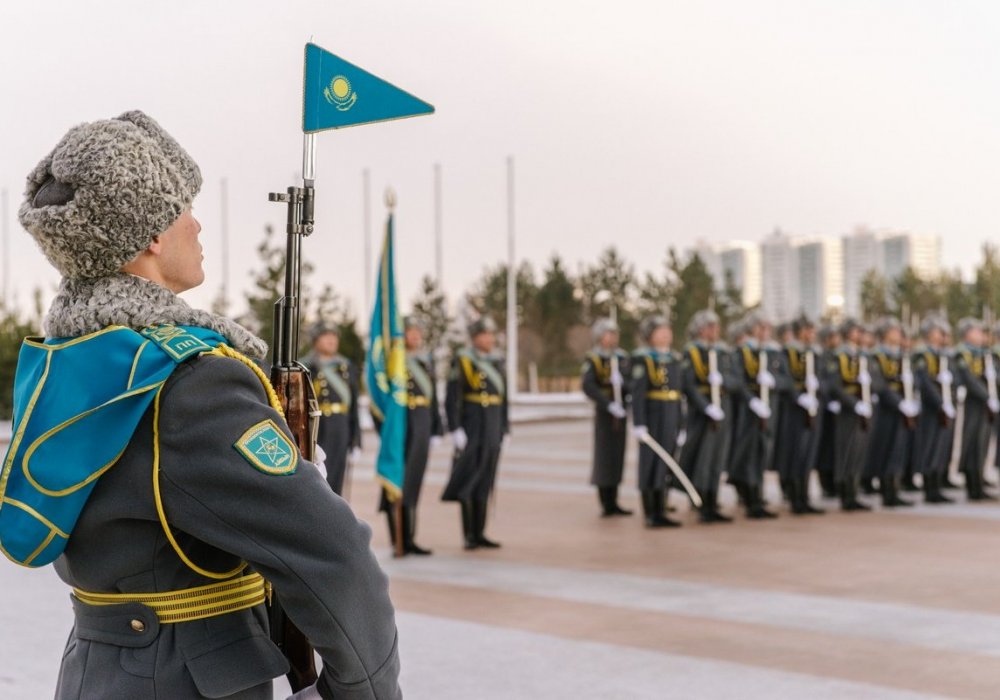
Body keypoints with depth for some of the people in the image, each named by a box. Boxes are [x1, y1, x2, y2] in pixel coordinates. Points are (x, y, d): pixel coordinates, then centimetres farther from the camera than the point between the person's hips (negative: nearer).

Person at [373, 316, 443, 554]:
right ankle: (398, 542, 0)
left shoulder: (426, 360, 14)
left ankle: (408, 540, 16)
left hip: (422, 427, 6)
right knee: (398, 483, -4)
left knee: (413, 484, 10)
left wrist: (436, 431, 14)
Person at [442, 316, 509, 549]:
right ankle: (469, 535, 1)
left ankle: (479, 533, 12)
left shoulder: (496, 363, 12)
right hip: (471, 429, -6)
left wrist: (505, 430, 13)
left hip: (492, 431, 6)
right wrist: (455, 430, -16)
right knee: (468, 482, -3)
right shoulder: (462, 361, -6)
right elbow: (451, 399, -10)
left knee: (485, 483, 8)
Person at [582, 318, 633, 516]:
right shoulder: (593, 360, -7)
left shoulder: (621, 358, 11)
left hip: (620, 414, 6)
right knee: (604, 456, -3)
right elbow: (588, 387, -19)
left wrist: (621, 382, -18)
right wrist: (609, 405, -25)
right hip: (604, 415, -6)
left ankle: (613, 503, 15)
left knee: (617, 456, 8)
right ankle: (606, 504, 3)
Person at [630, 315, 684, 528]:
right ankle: (651, 515, 3)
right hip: (653, 416, -7)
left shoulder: (675, 359, 14)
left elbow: (679, 392, 16)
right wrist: (638, 423, -18)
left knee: (667, 465, 9)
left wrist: (681, 423, 14)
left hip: (672, 418, 7)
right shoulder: (642, 358, -8)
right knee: (652, 463, -2)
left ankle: (660, 512, 16)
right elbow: (637, 393, -13)